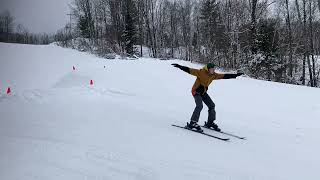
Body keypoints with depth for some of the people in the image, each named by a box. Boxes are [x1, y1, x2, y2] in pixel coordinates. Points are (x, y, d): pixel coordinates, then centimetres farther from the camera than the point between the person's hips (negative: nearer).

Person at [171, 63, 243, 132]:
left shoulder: (214, 75, -2)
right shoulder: (201, 72, -20)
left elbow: (224, 76, 3)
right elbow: (189, 70, -23)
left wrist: (235, 75, 2)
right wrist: (179, 66, -31)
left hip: (203, 92, 7)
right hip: (196, 91, -7)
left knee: (212, 105, 3)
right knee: (199, 106, -24)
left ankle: (210, 123, 16)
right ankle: (192, 123, -18)